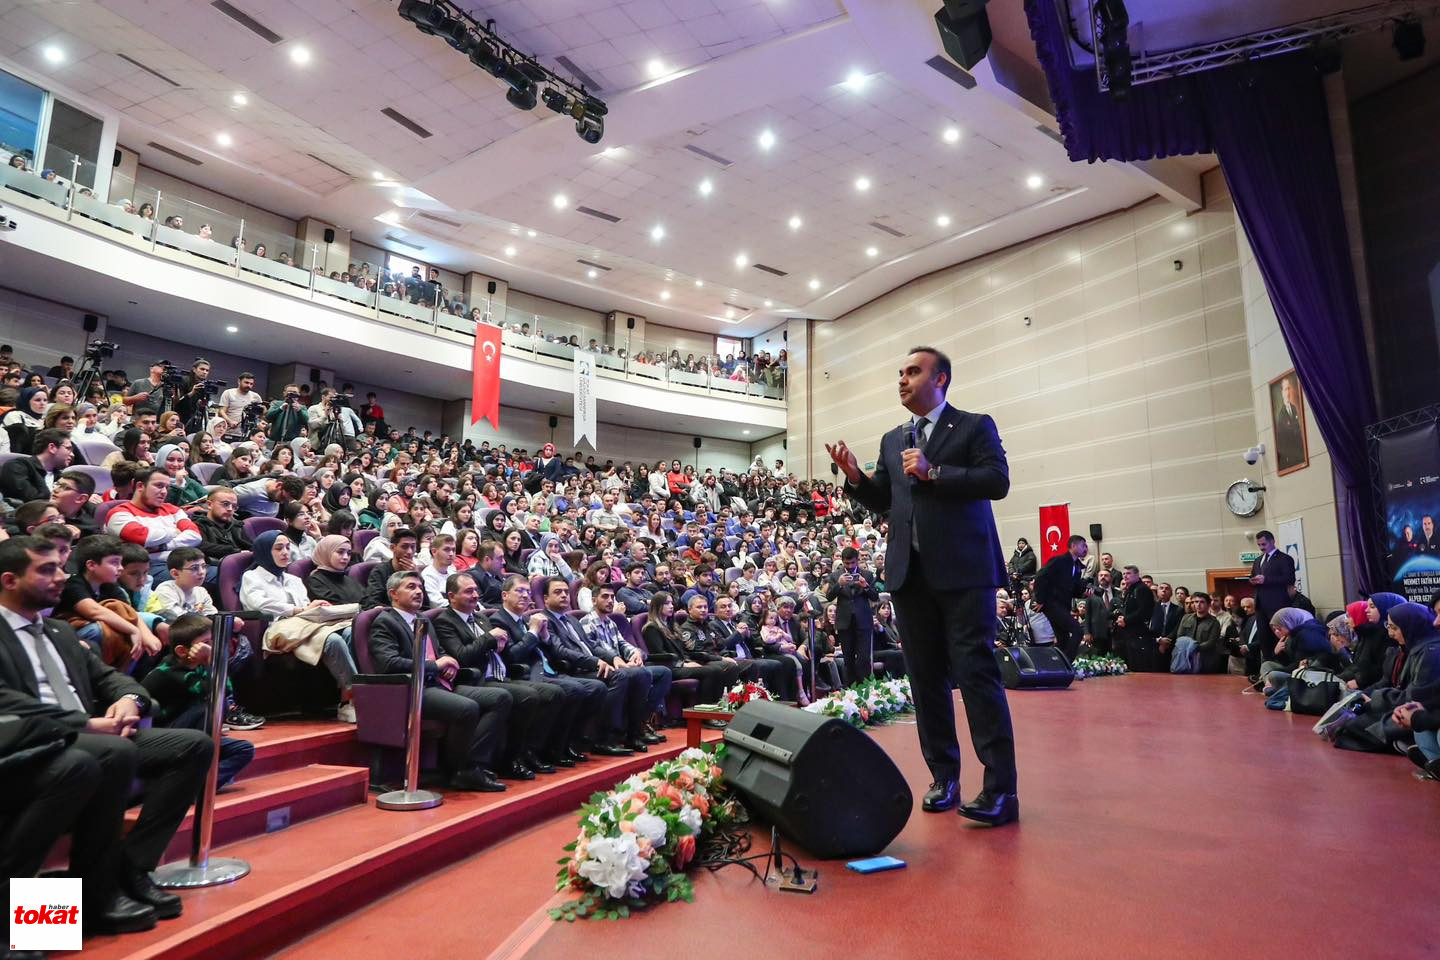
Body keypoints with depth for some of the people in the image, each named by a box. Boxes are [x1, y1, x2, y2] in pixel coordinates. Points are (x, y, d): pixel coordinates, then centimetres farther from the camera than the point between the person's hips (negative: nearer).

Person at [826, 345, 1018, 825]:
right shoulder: (892, 440, 19)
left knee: (976, 672, -8)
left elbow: (998, 480, -10)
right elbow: (883, 502, 17)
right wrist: (855, 477, -2)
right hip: (910, 571, 6)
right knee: (926, 678, 8)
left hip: (962, 569, -6)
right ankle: (944, 776, 18)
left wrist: (934, 472, -14)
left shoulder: (974, 426, 3)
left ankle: (1000, 788, -2)